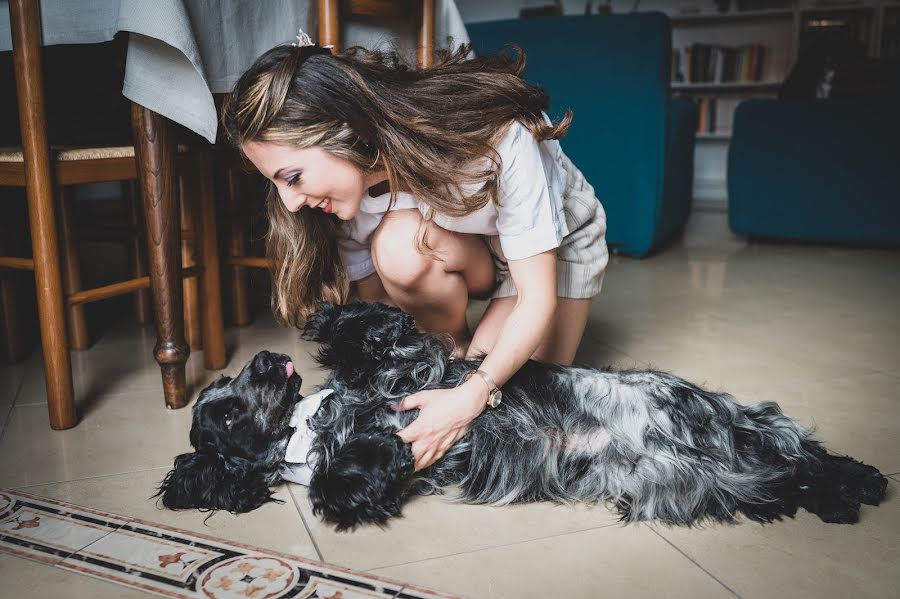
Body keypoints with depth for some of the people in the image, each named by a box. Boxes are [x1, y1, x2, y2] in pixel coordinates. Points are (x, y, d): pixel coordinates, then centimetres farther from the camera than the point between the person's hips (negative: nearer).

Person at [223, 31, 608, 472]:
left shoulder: (493, 137, -37)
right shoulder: (350, 178, -22)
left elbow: (537, 298, -32)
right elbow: (375, 296, -11)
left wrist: (472, 396, -43)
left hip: (558, 241, -3)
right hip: (474, 251, 4)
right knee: (399, 244, -33)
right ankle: (456, 347, -4)